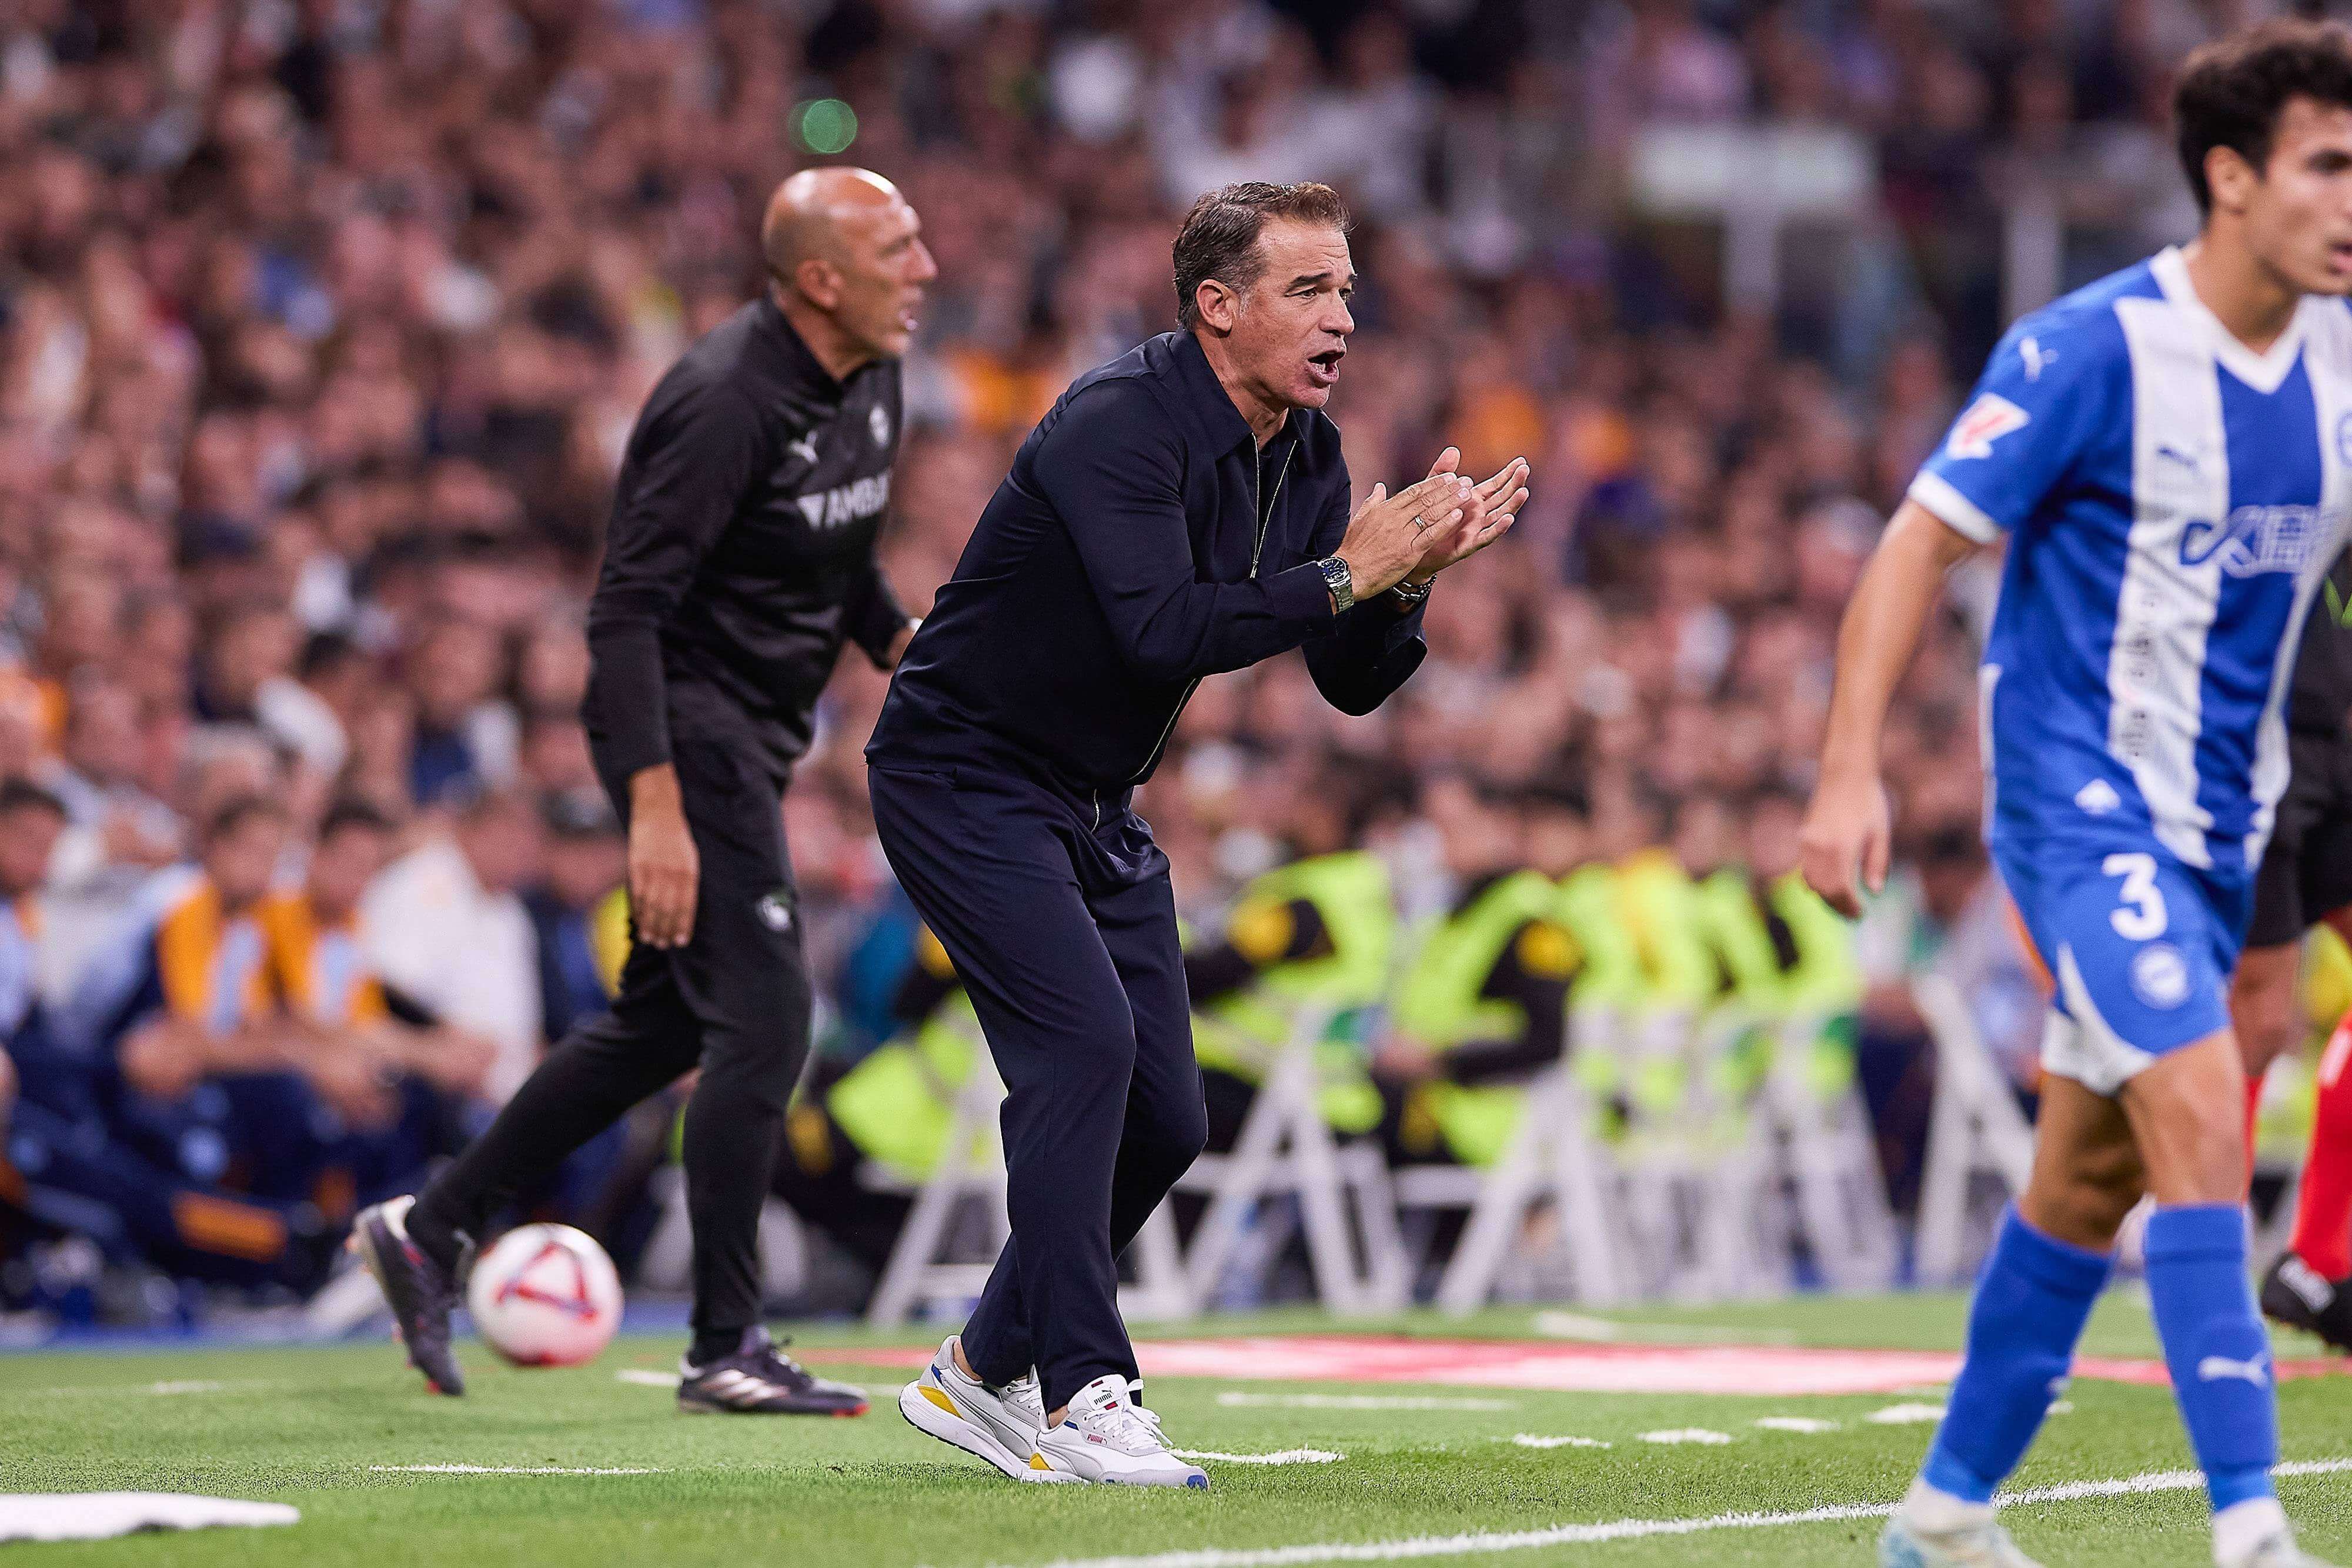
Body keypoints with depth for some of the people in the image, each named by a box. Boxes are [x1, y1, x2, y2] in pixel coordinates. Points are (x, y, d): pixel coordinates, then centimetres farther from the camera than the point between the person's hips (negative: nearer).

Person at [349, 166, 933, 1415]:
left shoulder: (868, 383, 6)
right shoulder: (727, 401, -22)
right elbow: (626, 608, -25)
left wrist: (903, 645, 6)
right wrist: (655, 807, -31)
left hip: (752, 740, 10)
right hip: (686, 730, -10)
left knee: (663, 1025, 15)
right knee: (763, 1024, -11)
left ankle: (430, 1230, 25)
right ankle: (726, 1348, -5)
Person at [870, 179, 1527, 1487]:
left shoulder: (1309, 456, 1)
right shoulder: (1118, 424, -24)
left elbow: (1353, 684, 1)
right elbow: (1161, 631, -36)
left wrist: (1409, 579, -18)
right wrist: (1342, 574, -33)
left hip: (1095, 811, 9)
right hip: (964, 777, -9)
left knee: (1164, 1119, 5)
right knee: (1086, 1040, -23)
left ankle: (984, 1373, 20)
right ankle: (1082, 1394, -19)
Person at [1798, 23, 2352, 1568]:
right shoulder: (2094, 350, -16)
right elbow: (1923, 542, -14)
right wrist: (1851, 771, -21)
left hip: (2216, 824, 7)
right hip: (2081, 801, -7)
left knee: (2092, 1175, 13)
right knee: (2204, 1119, -20)